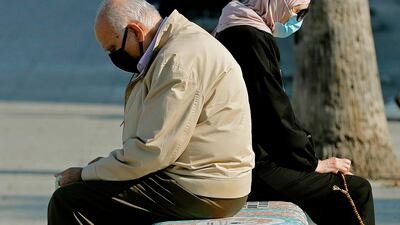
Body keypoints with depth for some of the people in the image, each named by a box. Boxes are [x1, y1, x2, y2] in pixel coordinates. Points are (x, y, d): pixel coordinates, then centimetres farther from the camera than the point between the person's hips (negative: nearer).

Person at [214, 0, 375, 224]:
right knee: (357, 191, -11)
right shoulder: (253, 38, -15)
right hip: (255, 170, -11)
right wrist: (312, 162, -6)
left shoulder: (232, 33, 17)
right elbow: (276, 111, -16)